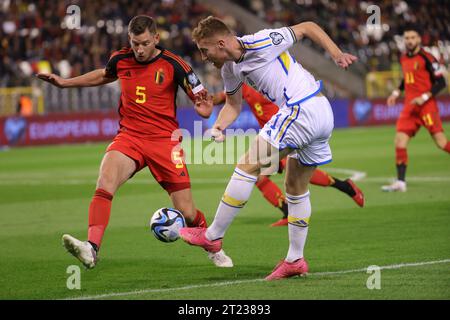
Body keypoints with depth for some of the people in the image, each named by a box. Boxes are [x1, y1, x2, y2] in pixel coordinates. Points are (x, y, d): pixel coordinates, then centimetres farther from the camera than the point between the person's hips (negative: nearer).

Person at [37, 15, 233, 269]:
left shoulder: (173, 65, -9)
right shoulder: (121, 60, 2)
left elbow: (201, 99, -5)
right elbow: (104, 75, 26)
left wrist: (204, 108, -29)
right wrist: (65, 82, 26)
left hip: (164, 140, -2)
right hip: (129, 137, 2)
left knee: (188, 212, 0)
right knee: (105, 181, -29)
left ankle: (215, 250, 30)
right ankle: (91, 249, -37)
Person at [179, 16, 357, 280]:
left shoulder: (260, 43, -14)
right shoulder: (230, 68, 11)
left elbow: (308, 27, -5)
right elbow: (233, 103, 24)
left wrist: (338, 55, -12)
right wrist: (219, 127, 4)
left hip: (301, 108, -10)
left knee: (248, 167, -6)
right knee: (297, 187, 17)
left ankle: (213, 236, 0)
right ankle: (296, 260, 22)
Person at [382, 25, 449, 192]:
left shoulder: (426, 58, -9)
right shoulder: (403, 59, 12)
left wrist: (424, 97, -19)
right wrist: (397, 92, 15)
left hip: (426, 105, -6)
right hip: (409, 107, 6)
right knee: (400, 141, -4)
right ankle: (400, 182, -2)